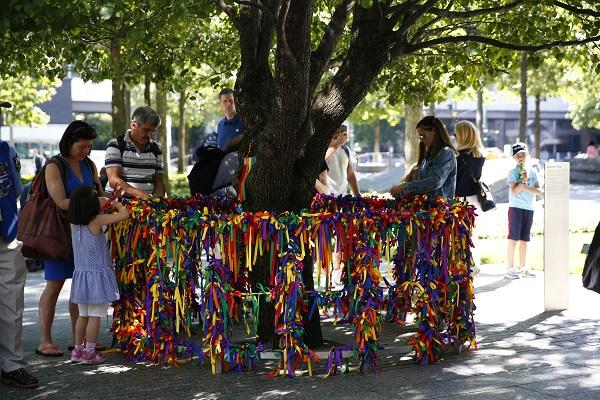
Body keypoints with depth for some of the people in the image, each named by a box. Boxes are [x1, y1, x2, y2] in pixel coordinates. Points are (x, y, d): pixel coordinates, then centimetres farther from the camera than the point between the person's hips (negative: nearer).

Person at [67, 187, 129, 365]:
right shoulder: (97, 220, -15)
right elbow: (124, 214, -13)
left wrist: (106, 202, 22)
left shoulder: (73, 224, 1)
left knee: (83, 315, 15)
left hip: (81, 275, 6)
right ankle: (89, 352, 0)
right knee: (95, 316, -1)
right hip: (98, 275, -6)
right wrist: (117, 204, 9)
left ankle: (78, 350, 21)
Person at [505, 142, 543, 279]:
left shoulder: (533, 171, 10)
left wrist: (523, 186, -9)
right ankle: (510, 268, -3)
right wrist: (524, 180, -14)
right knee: (514, 237, -6)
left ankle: (522, 267, 16)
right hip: (515, 207, -4)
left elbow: (538, 191, 1)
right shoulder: (513, 172, -3)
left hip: (529, 208, 4)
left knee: (524, 239, 9)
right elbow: (514, 191, -13)